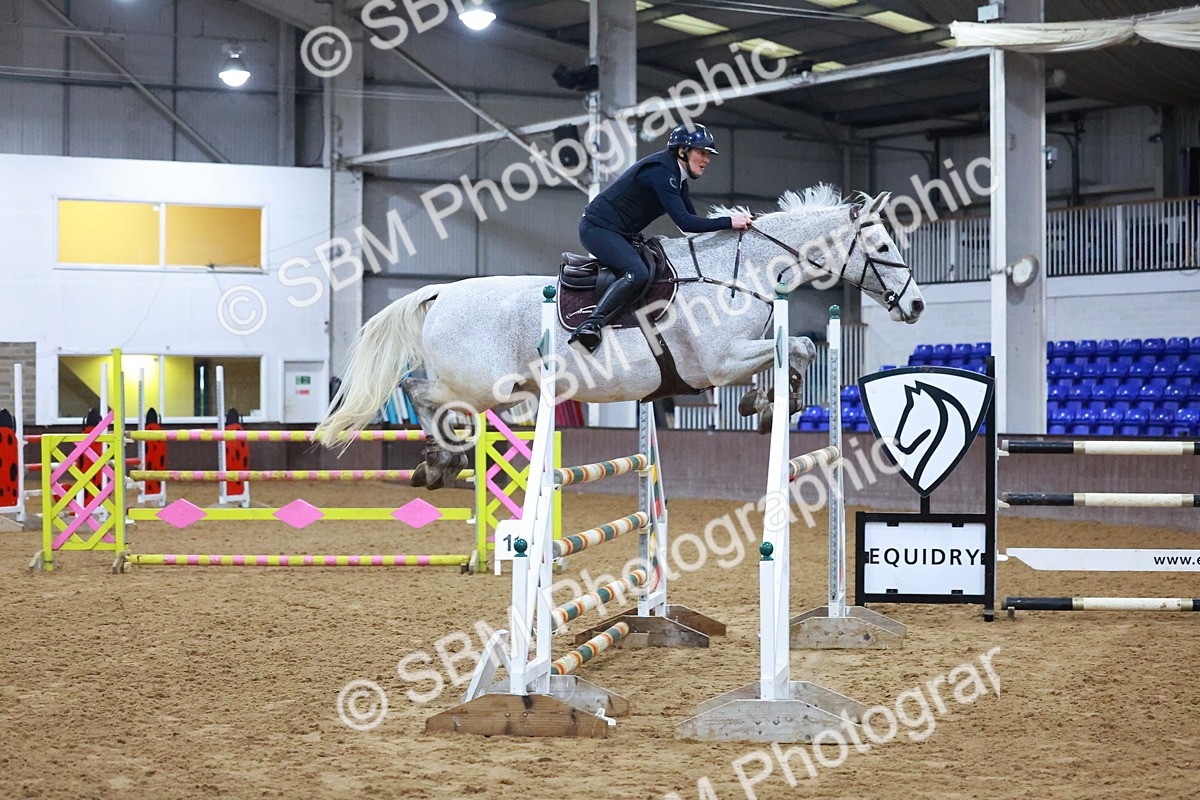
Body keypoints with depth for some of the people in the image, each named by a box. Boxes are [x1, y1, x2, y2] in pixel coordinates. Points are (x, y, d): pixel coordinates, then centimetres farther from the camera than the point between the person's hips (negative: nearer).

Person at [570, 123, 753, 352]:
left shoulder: (677, 175, 9)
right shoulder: (661, 172, -22)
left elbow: (692, 216, 14)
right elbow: (684, 222, -29)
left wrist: (735, 222, 3)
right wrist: (729, 222, -28)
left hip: (621, 235, 11)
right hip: (598, 228, -11)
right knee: (638, 273, -29)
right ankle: (590, 326, -30)